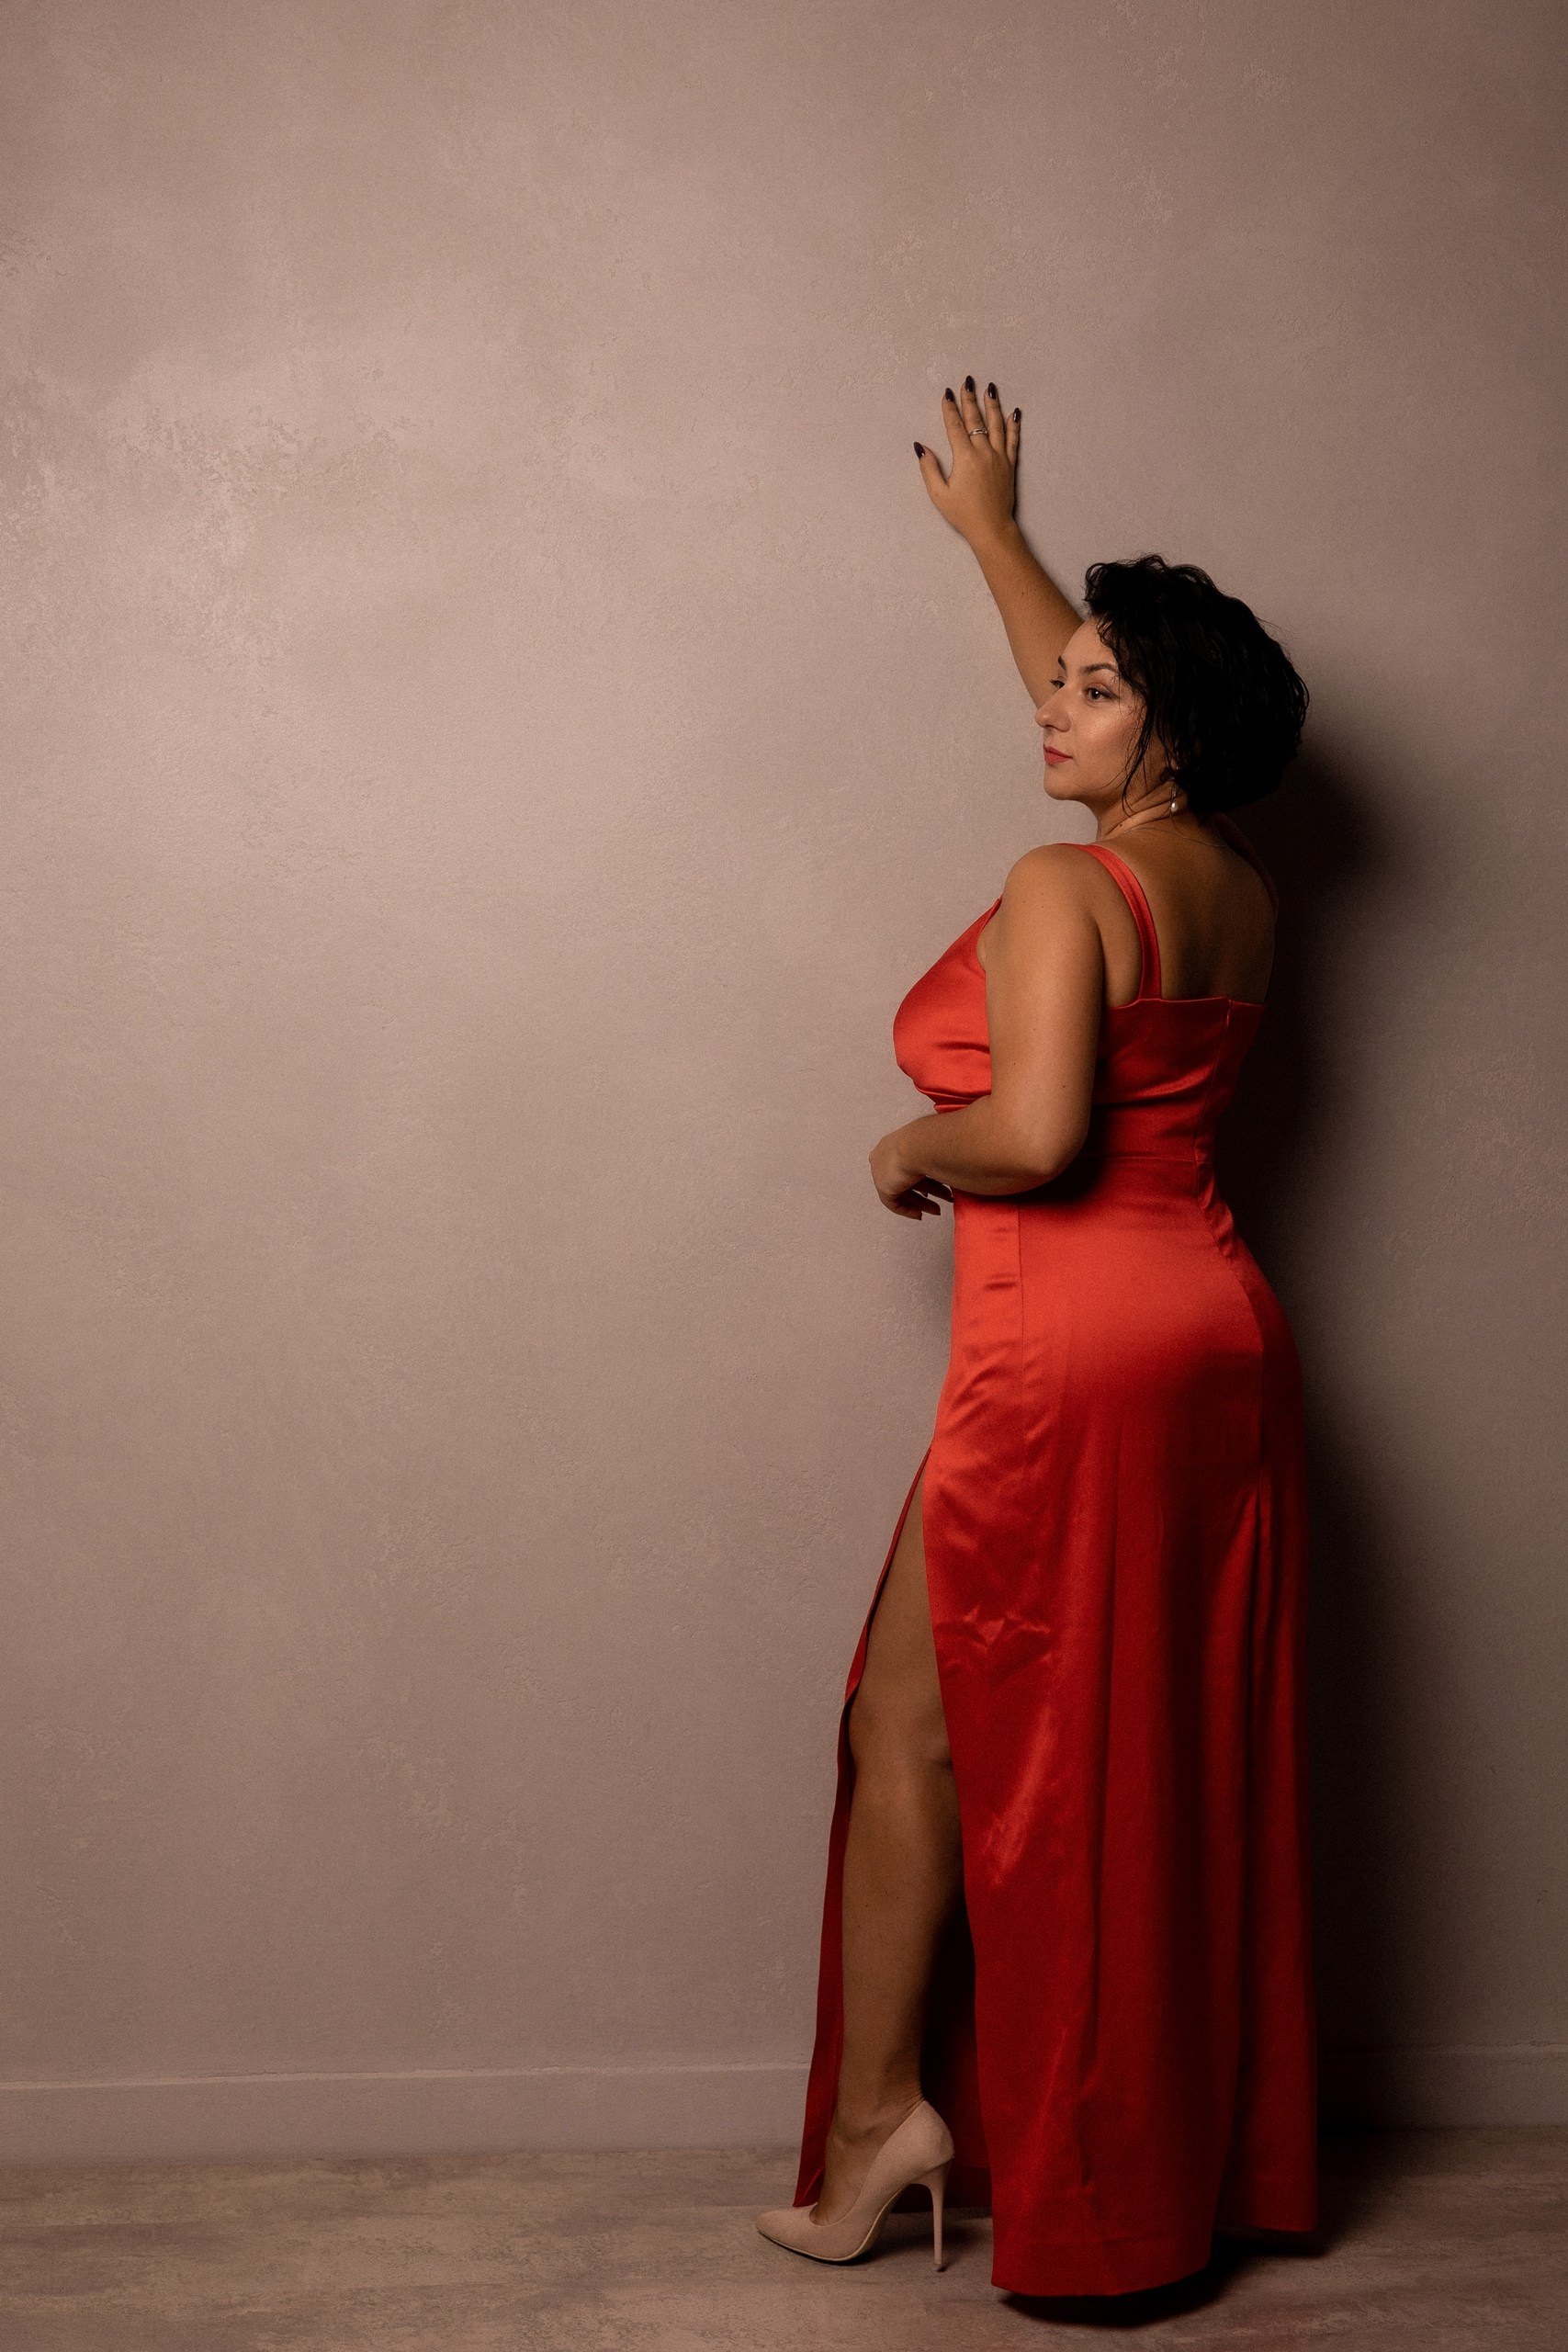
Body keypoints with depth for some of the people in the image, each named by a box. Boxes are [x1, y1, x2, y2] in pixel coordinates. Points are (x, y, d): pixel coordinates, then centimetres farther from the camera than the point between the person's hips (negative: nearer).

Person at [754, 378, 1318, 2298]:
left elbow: (1035, 1132, -25)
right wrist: (992, 532, 39)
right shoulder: (1239, 891, 11)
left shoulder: (1062, 886, -14)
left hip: (1067, 1350, -8)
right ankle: (1206, 2147, 24)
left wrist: (912, 1151, -3)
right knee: (1179, 1749, 14)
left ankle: (877, 2121, 11)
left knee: (915, 1723, 5)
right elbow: (1085, 693, 28)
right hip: (1222, 1340, 8)